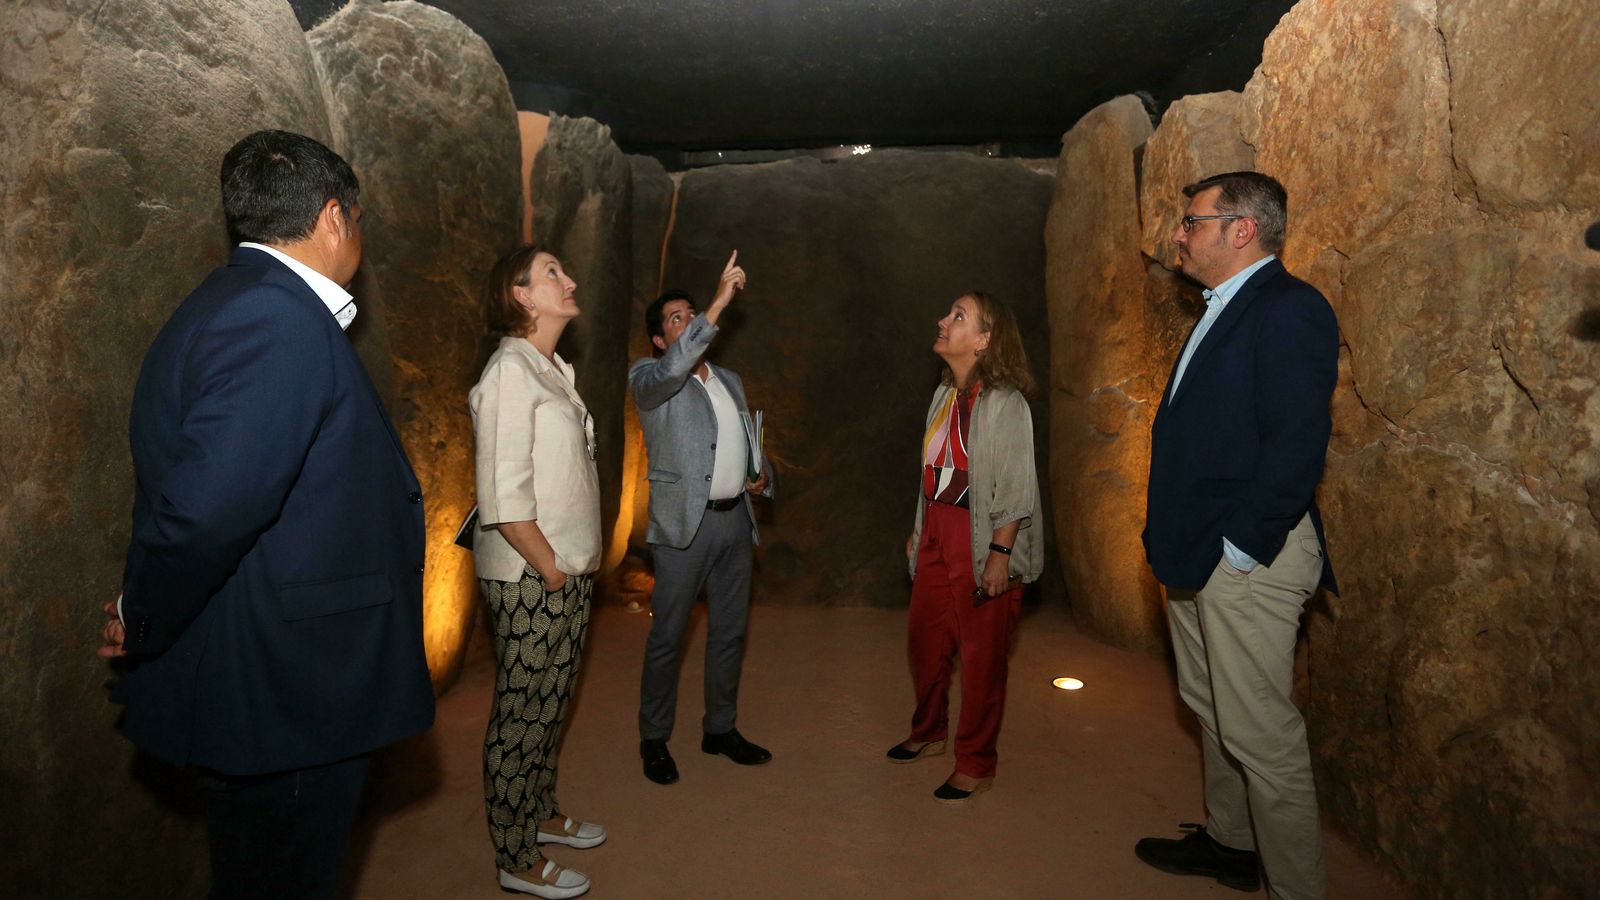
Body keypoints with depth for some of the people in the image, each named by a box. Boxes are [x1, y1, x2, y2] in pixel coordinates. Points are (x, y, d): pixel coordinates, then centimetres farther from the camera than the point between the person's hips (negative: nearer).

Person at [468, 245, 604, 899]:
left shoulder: (554, 372, 14)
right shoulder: (510, 372, -15)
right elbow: (504, 499, -20)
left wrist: (578, 566, 10)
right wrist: (552, 571, -15)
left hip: (567, 574, 9)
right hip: (531, 580, -9)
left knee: (551, 704, 20)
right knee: (522, 714, 3)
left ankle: (541, 813, 37)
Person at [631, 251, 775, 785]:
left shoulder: (729, 381, 16)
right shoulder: (647, 377, -5)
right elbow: (673, 369, -29)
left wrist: (761, 476, 3)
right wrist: (719, 304, -31)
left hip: (736, 520, 6)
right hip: (685, 522, -6)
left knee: (730, 631, 14)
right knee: (667, 636, 2)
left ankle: (720, 729, 29)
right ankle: (654, 740, 18)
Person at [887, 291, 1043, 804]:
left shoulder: (1004, 402, -14)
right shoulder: (945, 393, 10)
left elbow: (1016, 486, -16)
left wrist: (1000, 554, -19)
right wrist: (918, 531, 17)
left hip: (981, 543, -8)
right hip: (937, 535, 8)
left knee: (981, 654, 2)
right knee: (924, 637, 16)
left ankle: (975, 766, 17)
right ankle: (928, 732, 37)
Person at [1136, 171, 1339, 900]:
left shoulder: (1289, 310, -15)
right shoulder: (1223, 312, 15)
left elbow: (1297, 444, -22)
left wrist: (1239, 547, -20)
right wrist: (1176, 539, 13)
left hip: (1246, 559, -10)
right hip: (1197, 554, 10)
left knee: (1261, 733, 0)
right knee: (1212, 708, 22)